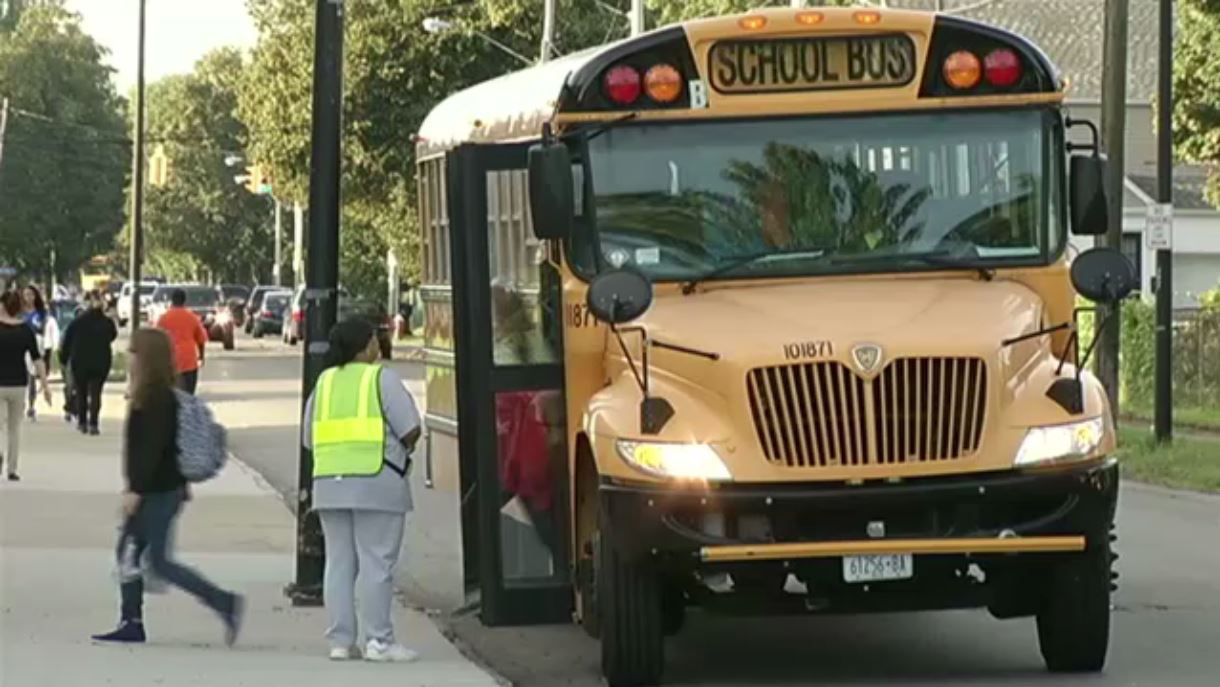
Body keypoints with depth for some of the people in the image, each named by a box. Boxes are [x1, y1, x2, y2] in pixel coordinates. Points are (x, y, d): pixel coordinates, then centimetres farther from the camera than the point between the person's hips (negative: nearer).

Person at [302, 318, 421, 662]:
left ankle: (340, 641, 8)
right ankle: (378, 641, -3)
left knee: (339, 562, 8)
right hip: (377, 482, -5)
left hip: (329, 484, 5)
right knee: (376, 563, -3)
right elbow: (410, 430, -8)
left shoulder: (324, 382, 14)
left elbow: (308, 438, 14)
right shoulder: (382, 378, -3)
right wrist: (401, 451, 11)